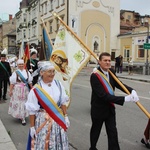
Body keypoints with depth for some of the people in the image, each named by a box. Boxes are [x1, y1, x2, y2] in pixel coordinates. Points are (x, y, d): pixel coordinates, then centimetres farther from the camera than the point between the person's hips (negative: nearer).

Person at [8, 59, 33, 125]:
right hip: (17, 90, -3)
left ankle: (22, 116, 24)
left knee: (24, 102, 8)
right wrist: (10, 90, -9)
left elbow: (30, 82, 9)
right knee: (18, 102, -1)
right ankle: (22, 118, 6)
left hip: (25, 90, 3)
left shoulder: (27, 72, 4)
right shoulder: (15, 72, -7)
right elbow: (12, 83, -7)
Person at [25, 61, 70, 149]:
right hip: (43, 121, -3)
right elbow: (32, 111, -8)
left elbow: (63, 103, 6)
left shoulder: (58, 85, -5)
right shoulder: (36, 90, -16)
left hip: (58, 120, 4)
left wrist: (66, 117, 8)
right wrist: (32, 127, -4)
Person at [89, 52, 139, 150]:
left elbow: (118, 84, 3)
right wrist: (125, 99, -34)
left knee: (113, 132, 6)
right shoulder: (95, 76, -27)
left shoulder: (111, 72, -6)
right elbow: (104, 96, -32)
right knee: (96, 130, 18)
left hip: (110, 108, 5)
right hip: (99, 109, -4)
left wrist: (132, 91, -18)